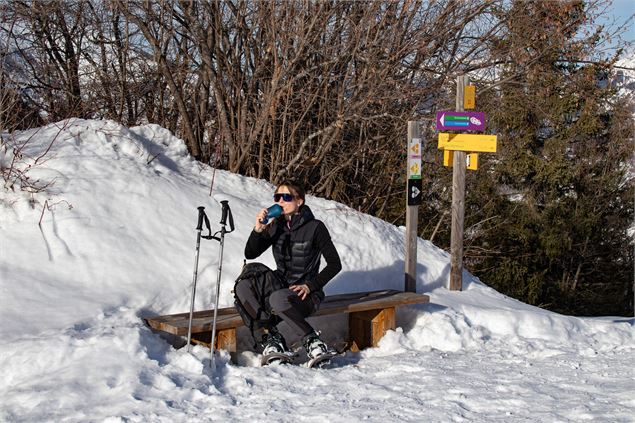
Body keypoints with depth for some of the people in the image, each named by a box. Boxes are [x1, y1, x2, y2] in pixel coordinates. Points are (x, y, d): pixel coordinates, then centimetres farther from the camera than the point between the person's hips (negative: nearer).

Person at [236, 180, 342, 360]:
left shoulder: (314, 227, -9)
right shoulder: (275, 226, 6)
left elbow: (335, 264, -8)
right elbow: (250, 254, 2)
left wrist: (309, 286, -16)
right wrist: (258, 230, -15)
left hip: (306, 293, -6)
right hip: (281, 285, 6)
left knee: (278, 298, -37)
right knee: (242, 287, -20)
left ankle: (312, 339, -21)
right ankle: (271, 336, -18)